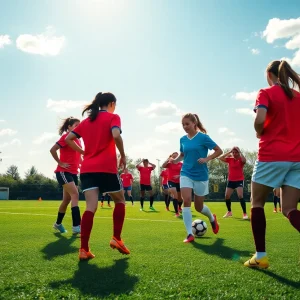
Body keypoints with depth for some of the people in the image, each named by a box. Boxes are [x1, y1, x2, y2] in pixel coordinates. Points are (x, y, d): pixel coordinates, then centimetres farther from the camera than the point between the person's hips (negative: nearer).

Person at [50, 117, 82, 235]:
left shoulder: (77, 140, 14)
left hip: (74, 173, 8)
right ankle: (76, 226, -22)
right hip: (63, 172, -8)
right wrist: (60, 163, -15)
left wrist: (81, 162, 12)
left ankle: (58, 224, 30)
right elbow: (52, 150, -18)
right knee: (75, 195, -20)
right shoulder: (66, 137, -10)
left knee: (67, 200, 13)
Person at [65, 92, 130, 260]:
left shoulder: (86, 121, 20)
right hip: (107, 168, -4)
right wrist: (123, 156, -5)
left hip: (87, 169, 5)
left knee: (91, 207, -2)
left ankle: (84, 249, -11)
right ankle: (116, 239, 9)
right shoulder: (113, 117, 3)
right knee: (120, 201, 16)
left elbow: (68, 139, 16)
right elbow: (116, 135, -17)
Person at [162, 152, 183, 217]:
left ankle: (179, 208, 50)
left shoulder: (181, 164, -1)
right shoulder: (169, 163, -4)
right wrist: (168, 158, -23)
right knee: (175, 196, -23)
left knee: (180, 198, 15)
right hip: (171, 181, -3)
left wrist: (179, 176, -20)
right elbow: (163, 166, -23)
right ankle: (177, 212, -19)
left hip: (179, 182, 3)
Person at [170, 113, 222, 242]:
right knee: (186, 201, -17)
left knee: (198, 207, 8)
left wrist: (207, 159, -19)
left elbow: (219, 151, -6)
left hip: (201, 175, -3)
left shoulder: (203, 137, -10)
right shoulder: (183, 139, 4)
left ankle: (212, 218, 43)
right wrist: (176, 160, -2)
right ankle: (190, 234, -11)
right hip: (186, 173, 3)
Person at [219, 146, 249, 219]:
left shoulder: (241, 160, -7)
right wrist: (229, 152, -8)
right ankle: (229, 211, 26)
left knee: (240, 196, -18)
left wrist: (240, 152, -20)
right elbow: (220, 158, -8)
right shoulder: (230, 159, 3)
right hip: (230, 180, 5)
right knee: (227, 196, 6)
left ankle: (244, 213, -10)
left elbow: (244, 160, -32)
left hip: (239, 180, -5)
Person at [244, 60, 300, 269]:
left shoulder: (266, 93, -2)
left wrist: (259, 133, 1)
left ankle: (261, 256, 6)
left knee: (257, 203, 10)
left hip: (272, 156, -5)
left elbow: (260, 120, -18)